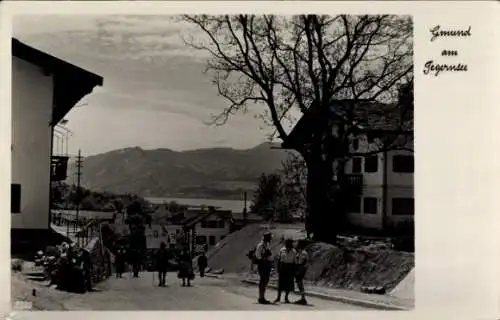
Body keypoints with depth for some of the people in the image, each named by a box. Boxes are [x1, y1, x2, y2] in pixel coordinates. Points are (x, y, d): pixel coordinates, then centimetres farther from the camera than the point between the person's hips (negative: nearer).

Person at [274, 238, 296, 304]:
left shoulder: (293, 251, 0)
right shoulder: (282, 250, 1)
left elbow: (294, 261, 2)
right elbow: (279, 259, 4)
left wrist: (294, 270, -1)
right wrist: (278, 268, -1)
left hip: (290, 267, 0)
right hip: (282, 266, 0)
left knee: (288, 283, 2)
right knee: (280, 282, 2)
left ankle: (286, 297, 12)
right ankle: (278, 297, 11)